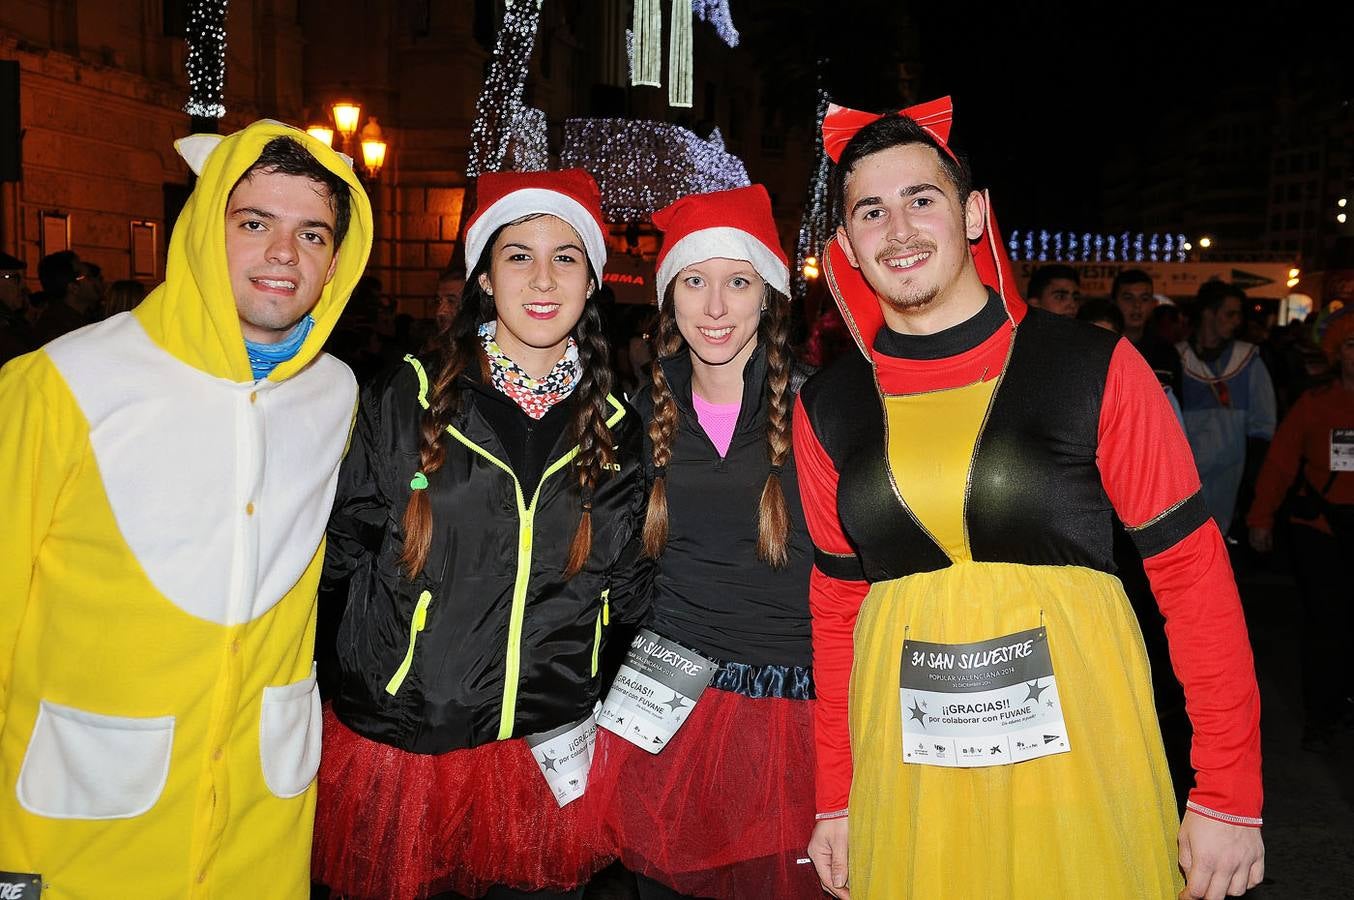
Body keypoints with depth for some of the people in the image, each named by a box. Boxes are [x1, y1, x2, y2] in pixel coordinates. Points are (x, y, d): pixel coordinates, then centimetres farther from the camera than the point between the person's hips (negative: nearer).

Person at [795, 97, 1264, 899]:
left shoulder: (1094, 367, -6)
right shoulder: (827, 408, 2)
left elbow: (1192, 565, -4)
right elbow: (837, 601, 8)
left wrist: (1229, 796, -5)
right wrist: (834, 801, 9)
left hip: (1078, 739, -2)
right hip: (906, 767, 2)